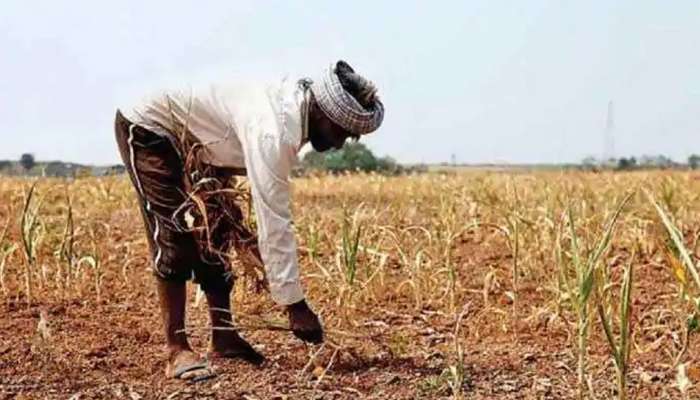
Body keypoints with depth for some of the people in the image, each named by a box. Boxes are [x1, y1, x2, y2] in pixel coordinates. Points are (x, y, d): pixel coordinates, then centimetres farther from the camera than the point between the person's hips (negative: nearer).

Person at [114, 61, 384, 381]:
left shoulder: (294, 107, -7)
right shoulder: (274, 129, -36)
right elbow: (274, 224, -37)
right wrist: (295, 305, -34)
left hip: (189, 139, 9)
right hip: (146, 127, -9)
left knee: (217, 234, 5)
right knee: (174, 236, -15)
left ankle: (223, 337, 10)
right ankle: (177, 352, -11)